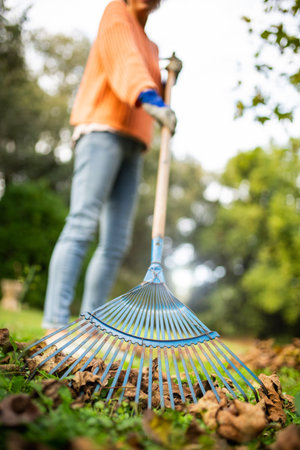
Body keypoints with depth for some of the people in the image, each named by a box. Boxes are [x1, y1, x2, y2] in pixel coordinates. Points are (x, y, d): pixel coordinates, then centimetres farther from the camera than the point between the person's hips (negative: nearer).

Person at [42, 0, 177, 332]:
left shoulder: (151, 47, 30)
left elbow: (154, 104, 26)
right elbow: (125, 63, -14)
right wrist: (150, 99, -31)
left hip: (131, 145, 7)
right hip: (102, 130, -7)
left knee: (116, 241, -3)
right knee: (82, 224, -21)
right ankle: (55, 321, -24)